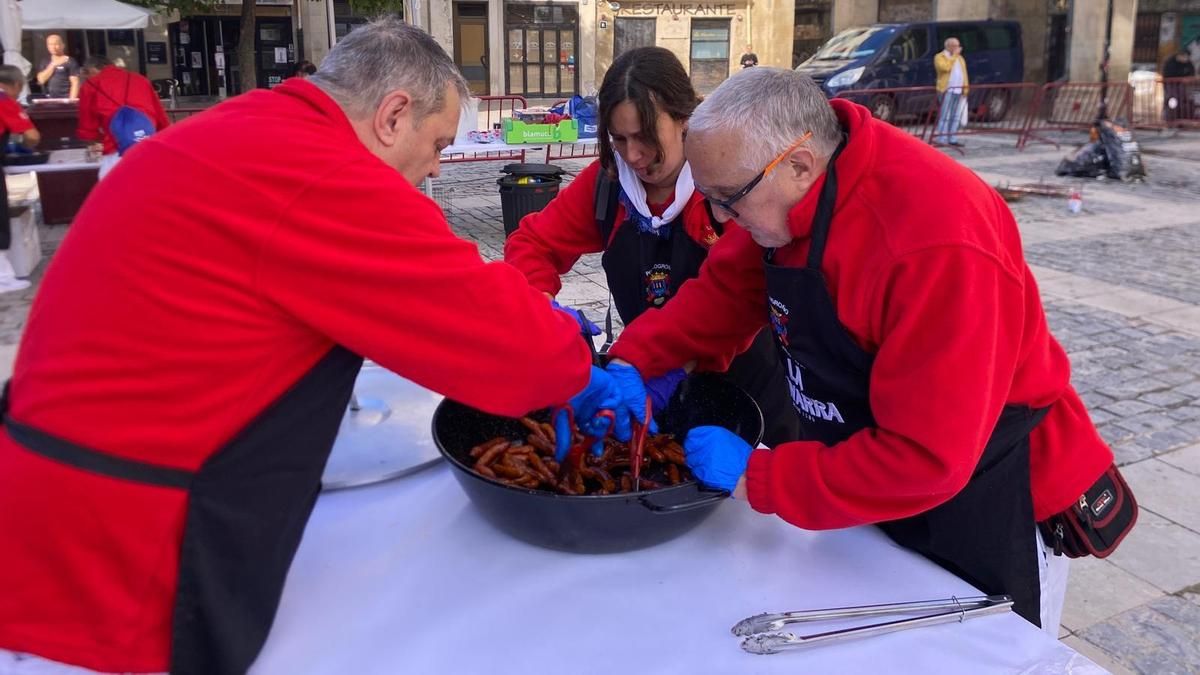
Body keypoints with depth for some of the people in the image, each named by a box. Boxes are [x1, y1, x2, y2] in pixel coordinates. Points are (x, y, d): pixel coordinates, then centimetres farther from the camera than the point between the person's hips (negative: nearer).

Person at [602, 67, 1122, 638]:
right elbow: (724, 292, 0)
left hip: (982, 514, -7)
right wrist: (630, 363, -15)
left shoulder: (936, 245, -37)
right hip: (865, 483, 7)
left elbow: (925, 459, -35)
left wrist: (755, 479, -30)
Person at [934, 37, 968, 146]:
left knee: (956, 117, 6)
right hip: (947, 90, -7)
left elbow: (964, 73, 16)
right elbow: (945, 67, -19)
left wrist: (966, 88, 6)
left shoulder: (960, 58, 22)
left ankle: (952, 139, 10)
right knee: (945, 117, -9)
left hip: (959, 91, 7)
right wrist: (954, 55, -10)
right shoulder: (939, 57, 1)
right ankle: (942, 140, -9)